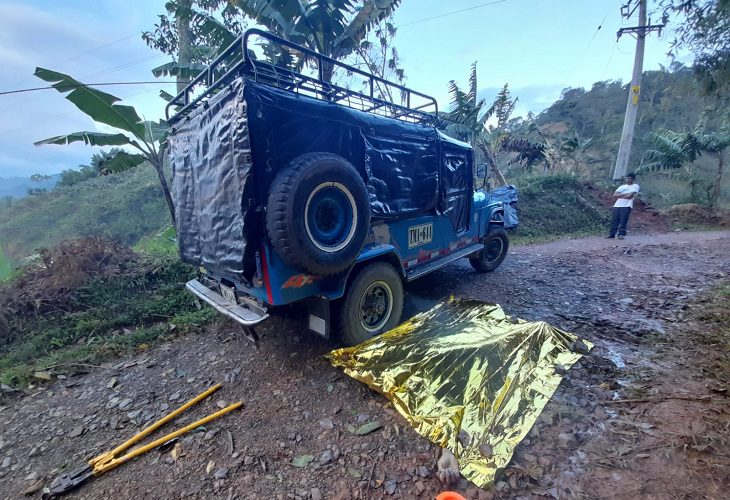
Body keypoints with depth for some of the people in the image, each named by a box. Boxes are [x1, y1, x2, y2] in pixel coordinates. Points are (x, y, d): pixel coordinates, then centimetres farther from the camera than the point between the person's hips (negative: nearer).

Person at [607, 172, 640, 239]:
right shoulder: (622, 186, 22)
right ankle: (612, 234, 1)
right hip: (617, 205, 5)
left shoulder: (635, 186, 7)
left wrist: (619, 195, 3)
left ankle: (621, 234, -7)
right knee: (614, 220, -1)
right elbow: (615, 195, 9)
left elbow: (630, 196, -9)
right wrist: (624, 194, -5)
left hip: (626, 206, -5)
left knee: (623, 221, -10)